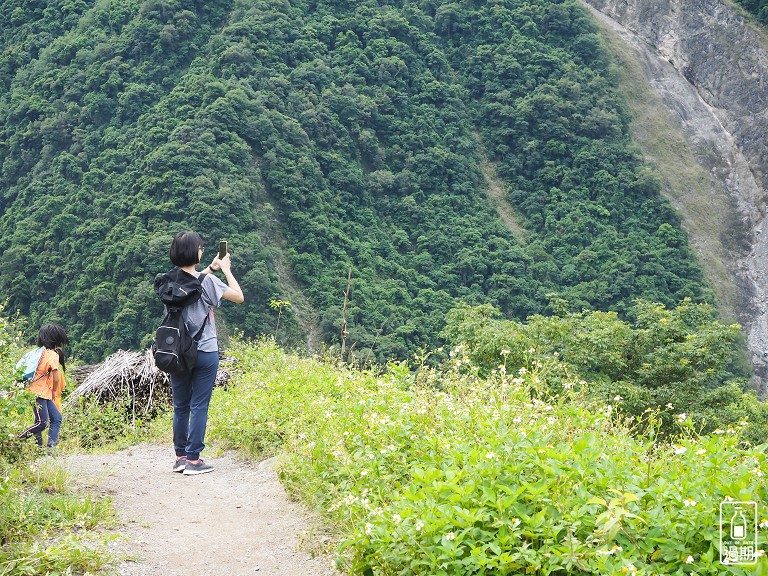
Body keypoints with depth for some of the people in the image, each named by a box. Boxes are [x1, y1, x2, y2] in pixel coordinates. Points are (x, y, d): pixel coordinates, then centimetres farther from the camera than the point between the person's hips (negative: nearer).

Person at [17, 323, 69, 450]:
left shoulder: (41, 351, 11)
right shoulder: (53, 355, -13)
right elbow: (56, 377, -15)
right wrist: (54, 391, 1)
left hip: (45, 394, 9)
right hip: (39, 393, -9)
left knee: (57, 418, 6)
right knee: (42, 423, -11)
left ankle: (51, 447, 1)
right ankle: (16, 441, -3)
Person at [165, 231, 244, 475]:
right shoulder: (206, 281, -15)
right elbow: (238, 296, -8)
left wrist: (211, 268, 24)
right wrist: (226, 269, 2)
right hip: (204, 352, -5)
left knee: (180, 406, 13)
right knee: (199, 406, 2)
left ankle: (180, 456, 20)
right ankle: (193, 459, 3)